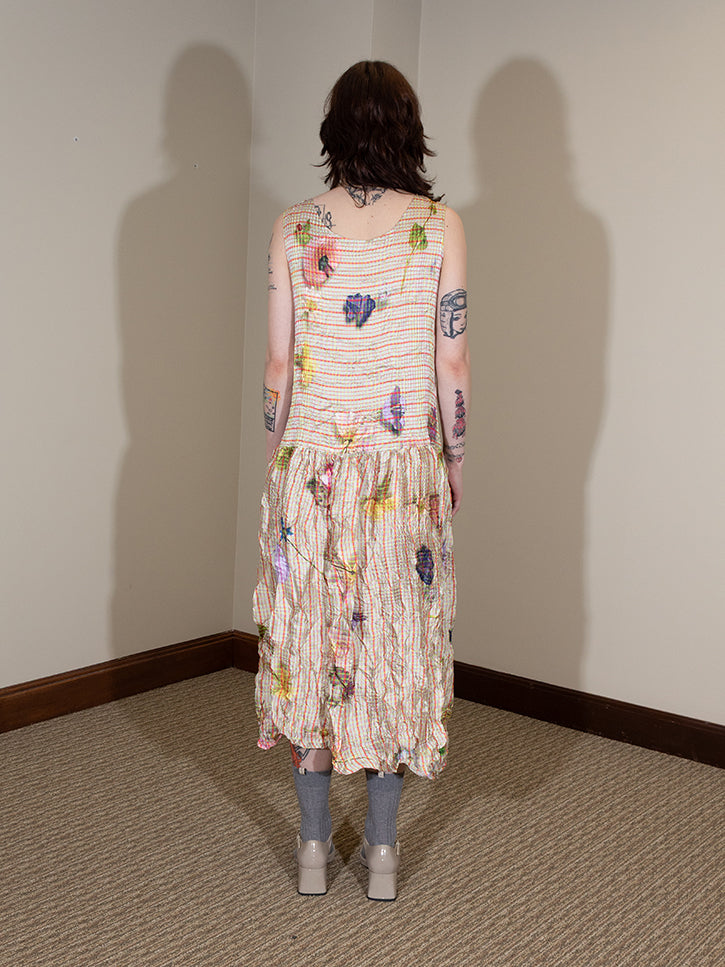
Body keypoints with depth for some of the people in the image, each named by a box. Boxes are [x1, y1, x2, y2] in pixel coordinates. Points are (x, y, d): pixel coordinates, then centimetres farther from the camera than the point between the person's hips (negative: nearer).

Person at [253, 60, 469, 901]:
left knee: (310, 640, 12)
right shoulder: (439, 226, -4)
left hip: (310, 462, 1)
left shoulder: (293, 228, -2)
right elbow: (451, 366, -4)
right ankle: (382, 851, 20)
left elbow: (279, 366, 0)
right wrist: (454, 460, 9)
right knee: (395, 641, 10)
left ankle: (313, 846, 22)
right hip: (406, 464, 0)